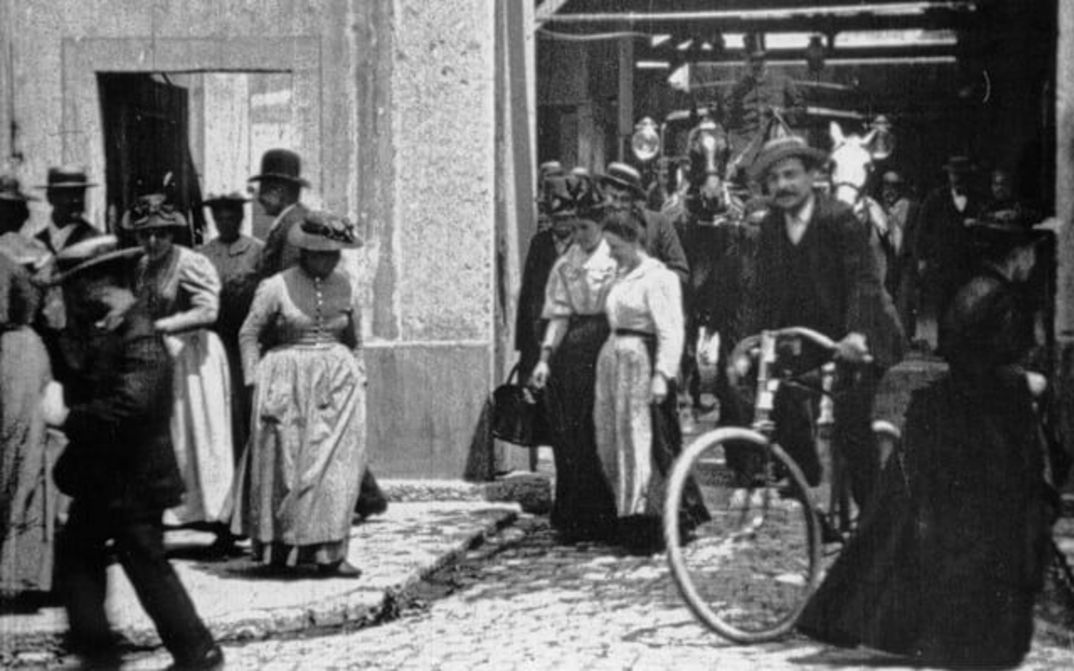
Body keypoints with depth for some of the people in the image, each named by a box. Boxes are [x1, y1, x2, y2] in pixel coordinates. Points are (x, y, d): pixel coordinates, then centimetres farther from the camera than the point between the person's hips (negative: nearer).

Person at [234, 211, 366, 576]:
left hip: (336, 384, 3)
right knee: (284, 463, 0)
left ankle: (328, 551, -4)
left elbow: (355, 340, 17)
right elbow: (248, 334, 1)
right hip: (288, 385, -3)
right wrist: (256, 382, -5)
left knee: (334, 466, -5)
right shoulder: (277, 286, -4)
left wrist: (358, 380, 12)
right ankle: (277, 546, 10)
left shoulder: (344, 286, 8)